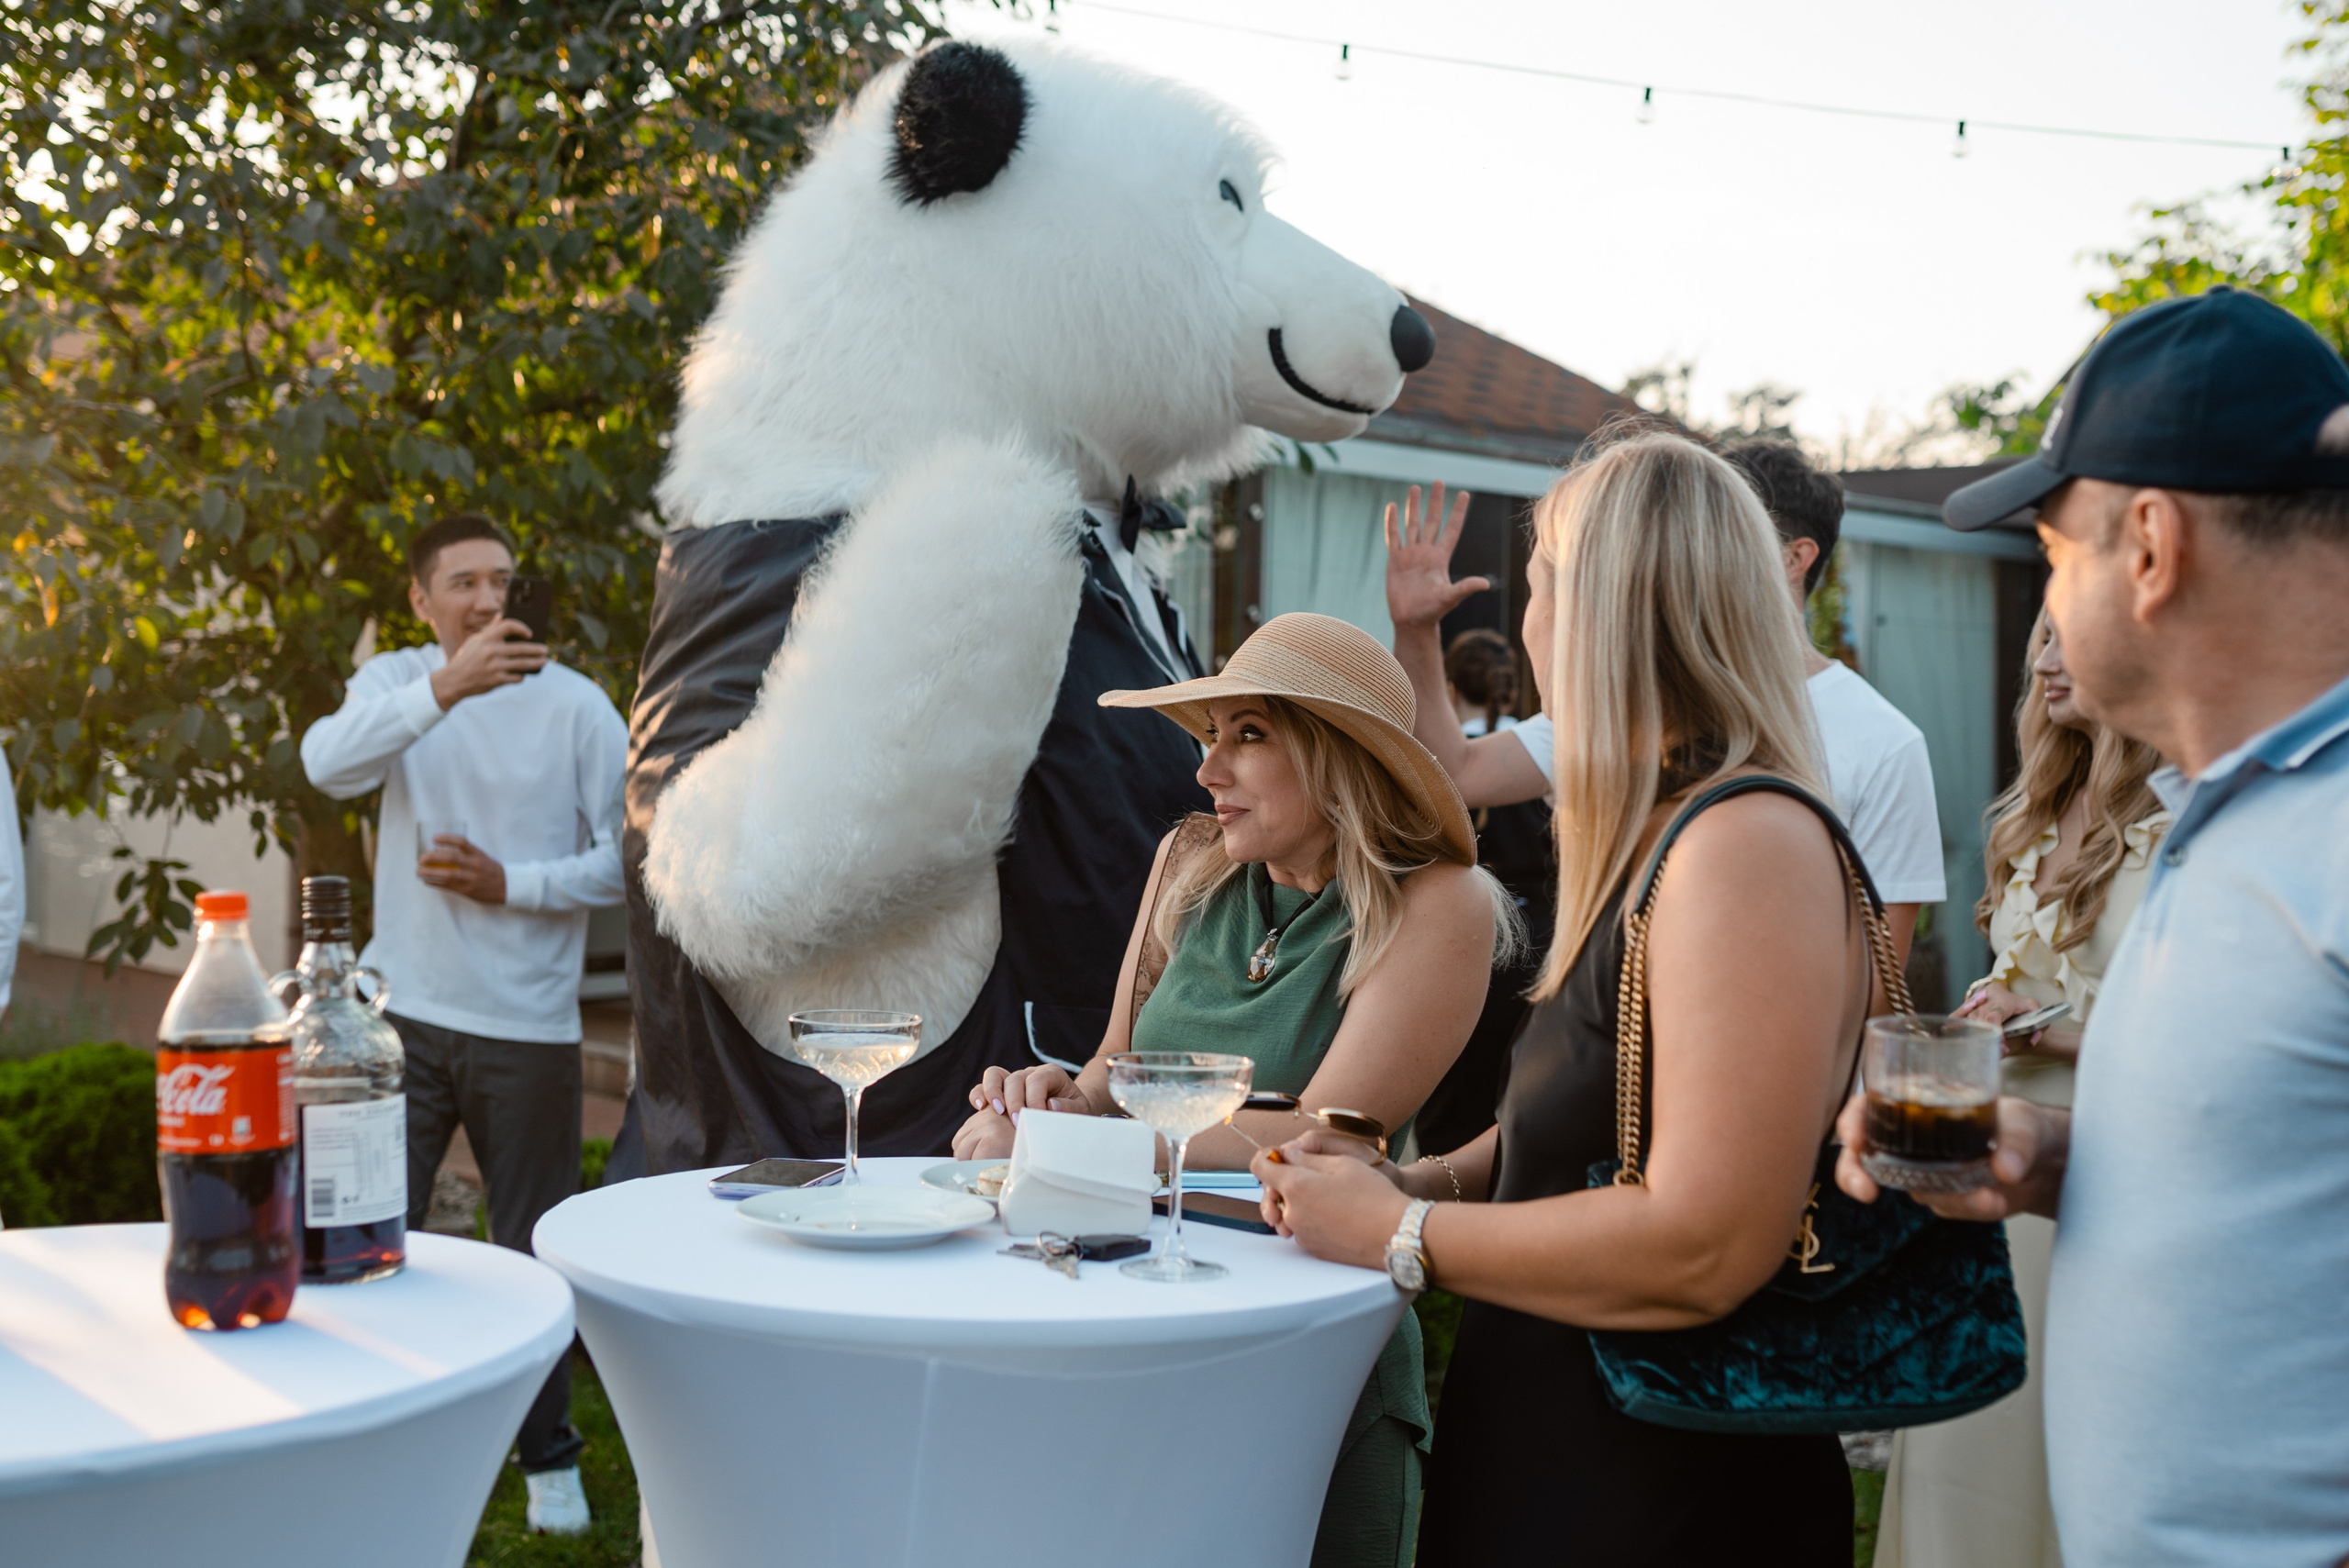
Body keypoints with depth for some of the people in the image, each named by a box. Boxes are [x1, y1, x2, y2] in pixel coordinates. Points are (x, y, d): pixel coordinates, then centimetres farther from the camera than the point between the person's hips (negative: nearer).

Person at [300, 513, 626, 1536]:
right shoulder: (396, 681, 3)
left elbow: (628, 856, -2)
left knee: (534, 1252, 9)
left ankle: (548, 1458, 26)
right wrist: (442, 690, -33)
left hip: (527, 1026, -1)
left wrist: (512, 884, -14)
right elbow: (328, 762, -19)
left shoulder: (576, 704, -1)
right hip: (401, 1014, 1)